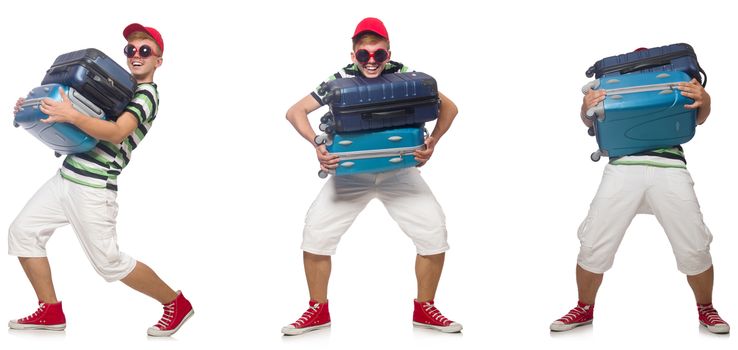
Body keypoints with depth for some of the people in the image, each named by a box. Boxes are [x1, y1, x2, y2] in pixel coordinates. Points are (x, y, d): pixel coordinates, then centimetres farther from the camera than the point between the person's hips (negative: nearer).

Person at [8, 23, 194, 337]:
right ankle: (50, 313, 18)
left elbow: (117, 133, -25)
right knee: (22, 231, 8)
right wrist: (35, 108, 10)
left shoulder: (147, 95, -9)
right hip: (66, 176, 9)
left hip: (93, 187, -8)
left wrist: (72, 115, -36)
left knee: (109, 262, -5)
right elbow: (87, 116, 23)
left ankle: (176, 304, 12)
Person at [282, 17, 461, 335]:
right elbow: (295, 112, -12)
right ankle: (319, 312, 9)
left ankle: (424, 310, 10)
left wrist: (432, 142, -21)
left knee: (434, 231, -11)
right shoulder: (341, 80, -13)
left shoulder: (404, 76, -13)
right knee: (315, 231, -11)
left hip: (398, 170, 0)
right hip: (350, 171, 0)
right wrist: (317, 144, -30)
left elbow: (448, 107, -4)